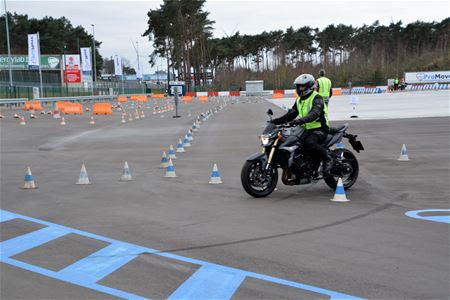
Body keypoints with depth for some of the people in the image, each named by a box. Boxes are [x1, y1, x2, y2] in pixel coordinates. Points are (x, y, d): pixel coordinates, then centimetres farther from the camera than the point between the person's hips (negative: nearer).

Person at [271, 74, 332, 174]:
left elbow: (315, 113, -30)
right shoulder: (299, 100, 16)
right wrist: (277, 121, 0)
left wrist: (302, 120, -47)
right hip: (306, 128, 9)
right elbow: (291, 113, 15)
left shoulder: (317, 98, -12)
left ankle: (327, 159, -15)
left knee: (309, 143, -36)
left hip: (319, 129, -9)